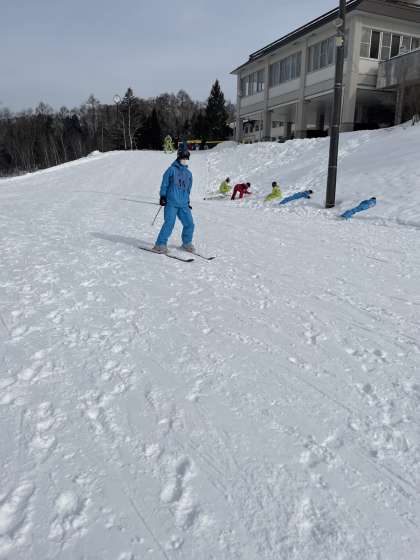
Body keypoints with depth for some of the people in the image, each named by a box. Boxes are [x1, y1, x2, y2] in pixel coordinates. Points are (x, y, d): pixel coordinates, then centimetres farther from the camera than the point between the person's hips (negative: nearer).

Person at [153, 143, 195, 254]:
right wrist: (162, 196, -4)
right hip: (171, 203, -5)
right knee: (169, 223, -13)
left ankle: (186, 243, 22)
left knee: (189, 224, 2)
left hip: (184, 204, 6)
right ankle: (160, 244, -4)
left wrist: (188, 202, 23)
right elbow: (164, 184, 2)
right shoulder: (172, 170, 0)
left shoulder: (189, 173, 17)